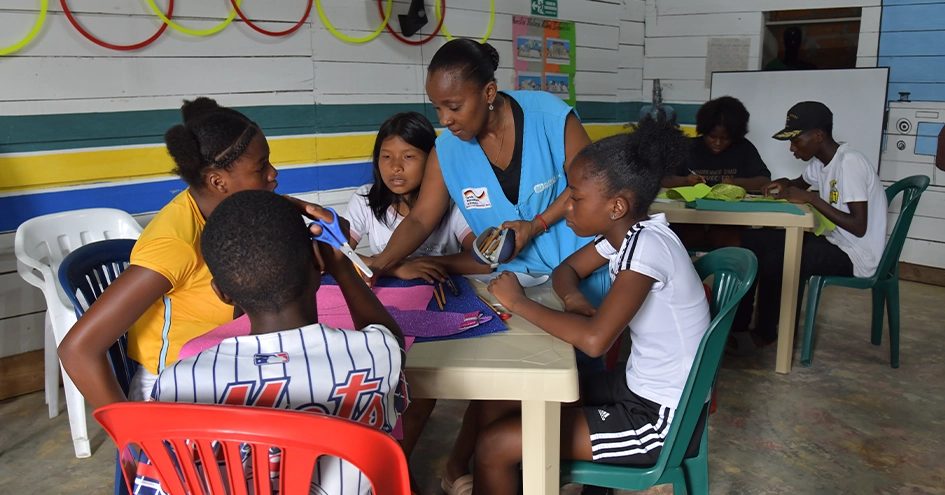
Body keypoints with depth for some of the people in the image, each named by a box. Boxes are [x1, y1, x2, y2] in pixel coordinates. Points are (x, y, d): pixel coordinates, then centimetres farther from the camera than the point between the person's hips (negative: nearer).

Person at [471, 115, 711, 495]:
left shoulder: (647, 246, -26)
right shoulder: (625, 233, -1)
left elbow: (595, 340, -38)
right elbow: (566, 270, 15)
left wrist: (518, 301, -24)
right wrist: (575, 300, -8)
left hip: (664, 420, -8)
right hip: (640, 388, 8)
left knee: (494, 446, -9)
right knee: (499, 405, 8)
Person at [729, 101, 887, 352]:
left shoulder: (850, 163, -20)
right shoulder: (820, 161, 6)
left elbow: (858, 227, -26)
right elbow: (801, 183, 30)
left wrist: (812, 198, -25)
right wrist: (786, 185, 6)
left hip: (857, 256, -10)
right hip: (833, 241, 10)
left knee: (774, 262, -28)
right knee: (753, 240, 1)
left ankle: (765, 333, -3)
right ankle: (738, 324, 2)